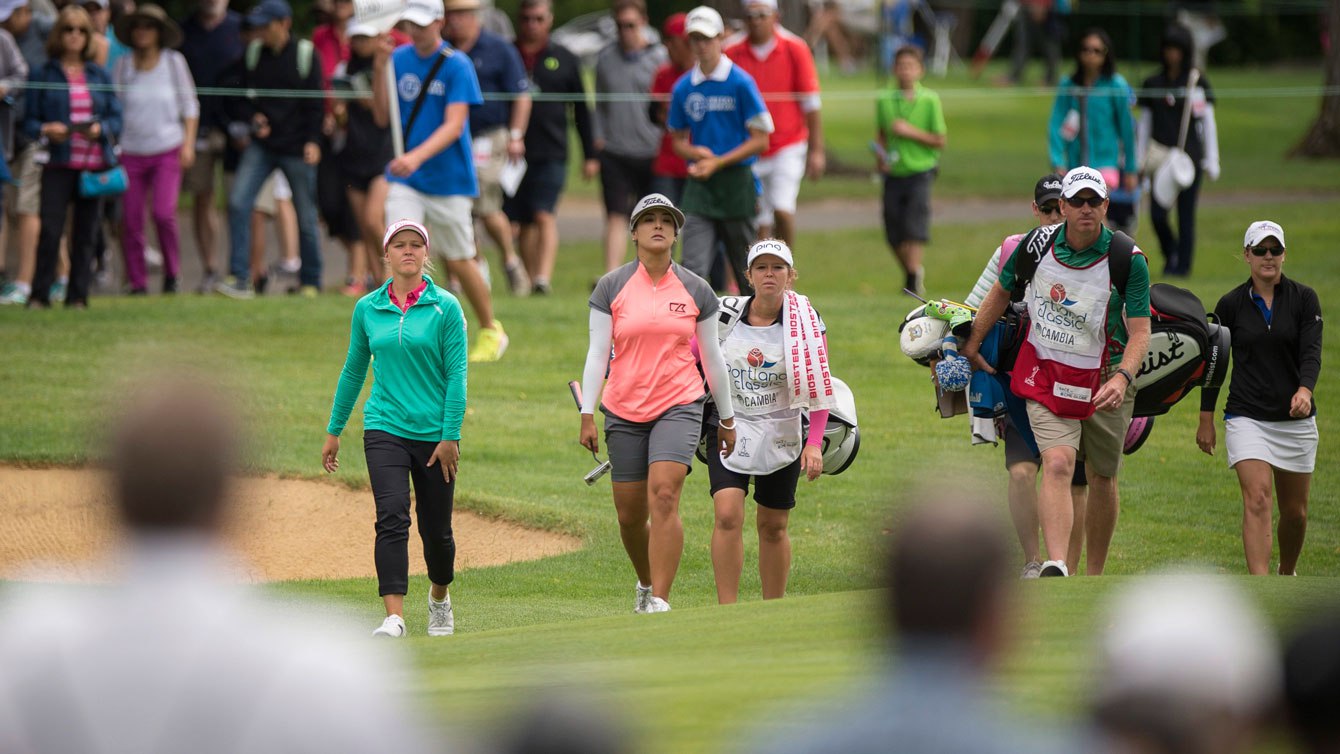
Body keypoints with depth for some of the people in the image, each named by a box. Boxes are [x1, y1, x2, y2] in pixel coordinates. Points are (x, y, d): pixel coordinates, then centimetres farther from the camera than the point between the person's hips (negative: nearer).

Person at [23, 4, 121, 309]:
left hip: (94, 162, 3)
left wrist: (100, 129, -11)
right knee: (50, 229, -12)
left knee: (85, 232, 3)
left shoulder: (99, 75, 12)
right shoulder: (42, 75, 5)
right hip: (58, 165, -2)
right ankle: (40, 294, -6)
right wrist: (46, 130, -18)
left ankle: (78, 296, 8)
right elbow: (29, 121, 3)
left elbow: (116, 118, 10)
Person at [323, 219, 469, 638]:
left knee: (436, 529, 8)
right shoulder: (367, 309, 6)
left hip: (434, 434, -1)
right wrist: (334, 431, 15)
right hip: (385, 429, 1)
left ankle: (439, 598, 36)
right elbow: (354, 371, 14)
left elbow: (456, 374, -5)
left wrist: (450, 436, -11)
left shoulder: (446, 307, -2)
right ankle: (394, 617, -22)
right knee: (392, 520, -16)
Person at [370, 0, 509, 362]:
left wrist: (417, 156, -33)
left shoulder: (457, 66, -11)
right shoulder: (399, 59, 3)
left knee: (459, 263, 8)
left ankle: (491, 331, 28)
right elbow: (383, 117, 3)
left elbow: (454, 126, -19)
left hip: (448, 181, -3)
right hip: (405, 182, 3)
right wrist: (379, 70, -10)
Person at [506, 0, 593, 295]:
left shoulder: (564, 60, 8)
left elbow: (581, 111, 12)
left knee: (544, 215, -15)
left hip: (551, 154, -2)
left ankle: (544, 277, -24)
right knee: (525, 221, 7)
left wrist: (590, 155, 10)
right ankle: (530, 279, 17)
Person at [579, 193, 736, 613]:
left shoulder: (696, 291, 4)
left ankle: (659, 603, -22)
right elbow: (597, 354, 0)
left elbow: (712, 357, 11)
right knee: (629, 513, 5)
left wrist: (727, 419, 13)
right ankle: (646, 583, 34)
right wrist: (587, 415, -6)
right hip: (624, 411, 1)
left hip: (679, 406, -1)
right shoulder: (611, 288, 2)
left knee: (664, 498, -20)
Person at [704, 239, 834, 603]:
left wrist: (815, 443, -15)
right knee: (728, 516, -16)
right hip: (730, 427, 0)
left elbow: (820, 387, -7)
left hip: (781, 434, 0)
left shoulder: (806, 323, -7)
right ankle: (727, 612, -14)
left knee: (773, 528, 9)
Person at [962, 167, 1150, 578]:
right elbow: (1001, 292, 14)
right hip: (1046, 375, 0)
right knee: (1057, 464, -20)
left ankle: (1094, 578, 26)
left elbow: (1140, 330, -15)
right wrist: (971, 344, 19)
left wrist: (1123, 378, -32)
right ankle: (1055, 568, -34)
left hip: (1104, 382, 0)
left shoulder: (1128, 259, -13)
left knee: (1102, 478, 11)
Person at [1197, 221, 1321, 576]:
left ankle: (1287, 576, 37)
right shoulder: (1231, 304, 1)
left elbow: (1311, 351, -12)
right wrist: (1206, 420, 8)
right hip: (1246, 417, -1)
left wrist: (1305, 390, -31)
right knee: (1257, 498, -19)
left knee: (1295, 510, 10)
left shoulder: (1304, 298, -1)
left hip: (1296, 418, 1)